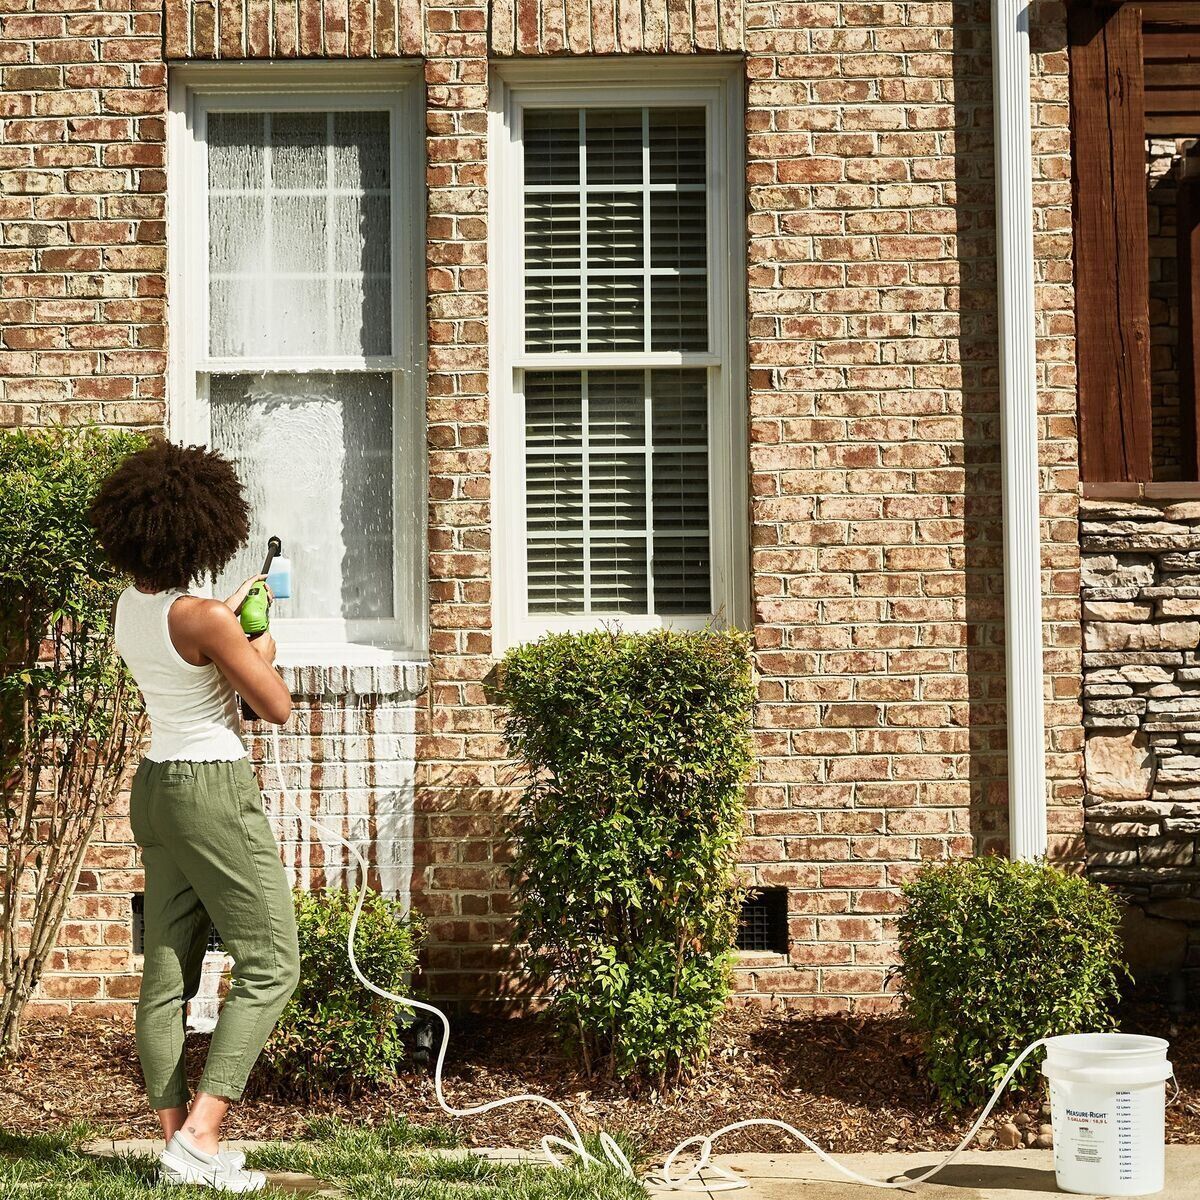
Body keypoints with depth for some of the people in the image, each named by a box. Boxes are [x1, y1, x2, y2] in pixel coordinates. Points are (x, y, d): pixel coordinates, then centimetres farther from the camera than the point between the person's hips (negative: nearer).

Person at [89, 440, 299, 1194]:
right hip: (214, 791, -8)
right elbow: (277, 707, -11)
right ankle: (201, 1136, -6)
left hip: (158, 786, 8)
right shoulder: (203, 619, -20)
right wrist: (262, 651, 7)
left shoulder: (130, 605, 4)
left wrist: (233, 615, 34)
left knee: (167, 973, 8)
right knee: (271, 964, 0)